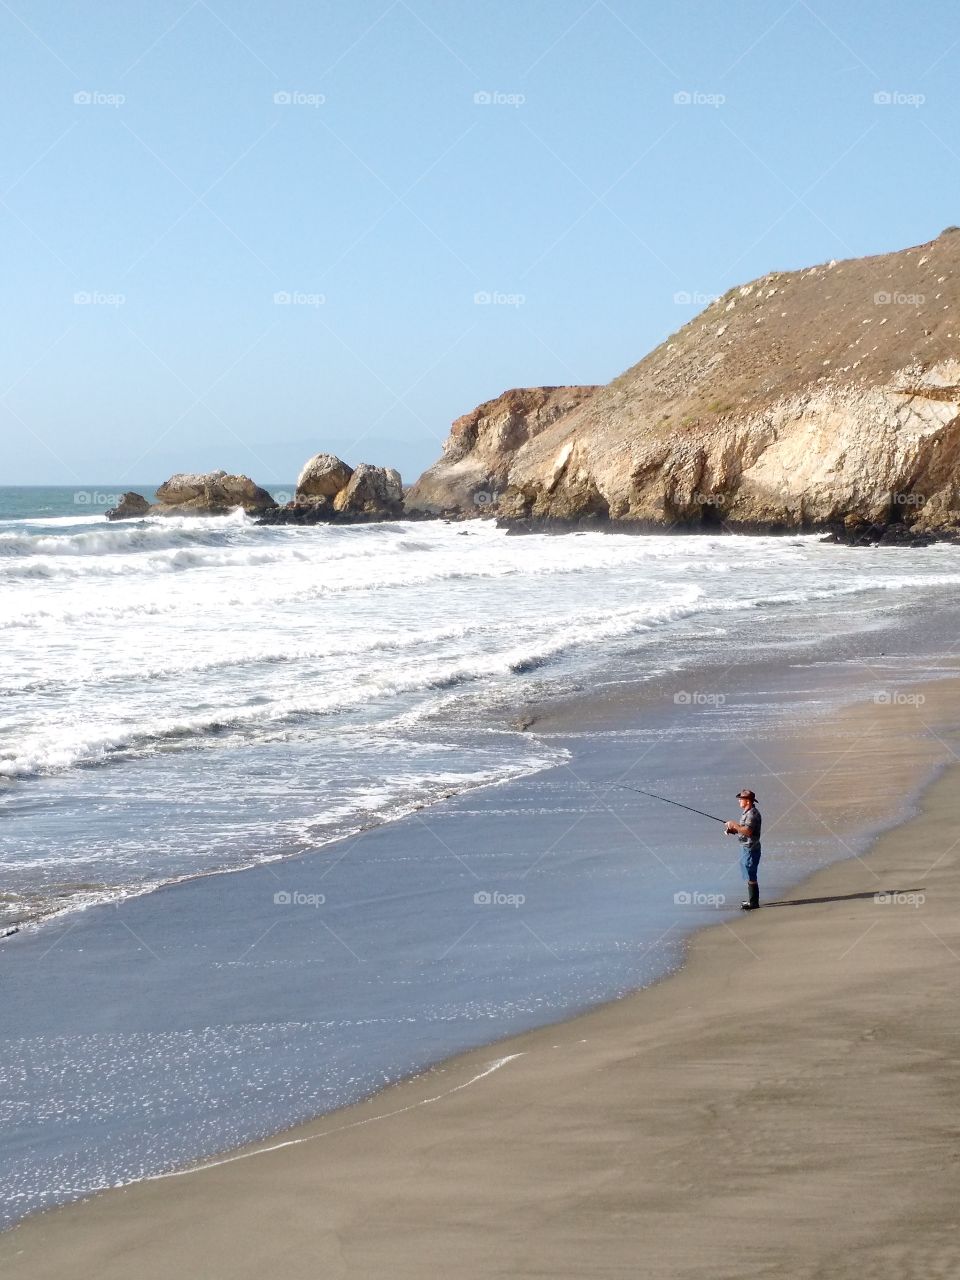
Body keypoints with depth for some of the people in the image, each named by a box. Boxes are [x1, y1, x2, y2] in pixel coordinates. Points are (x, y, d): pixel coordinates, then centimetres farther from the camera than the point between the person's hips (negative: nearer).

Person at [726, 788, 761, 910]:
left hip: (751, 849, -11)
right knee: (749, 876, 17)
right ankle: (752, 900, 25)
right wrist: (732, 830, 5)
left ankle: (753, 902, -3)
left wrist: (734, 825, -22)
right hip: (746, 848, 11)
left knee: (751, 877, -7)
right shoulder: (746, 812, 15)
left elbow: (748, 831, -29)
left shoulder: (752, 814, -19)